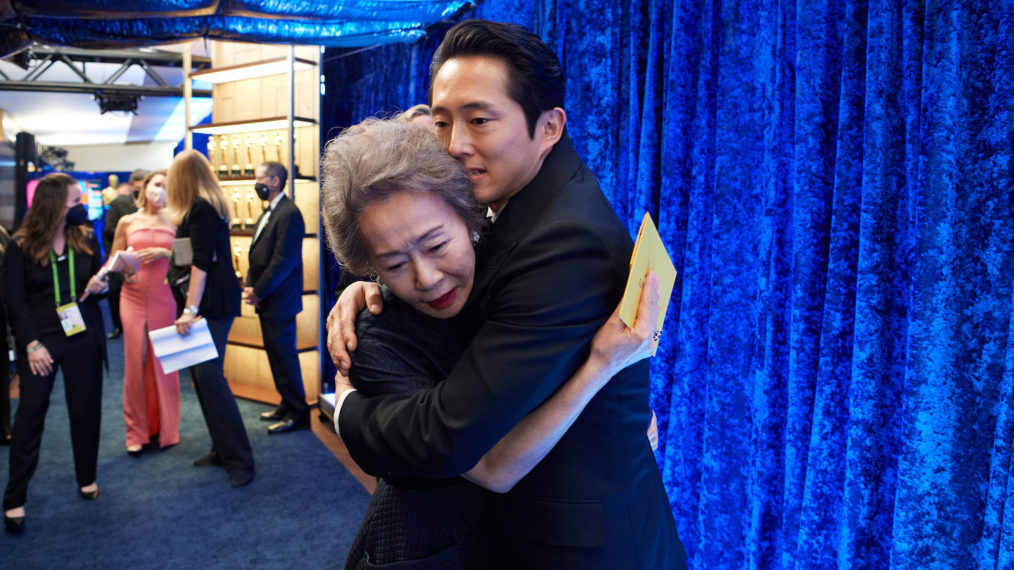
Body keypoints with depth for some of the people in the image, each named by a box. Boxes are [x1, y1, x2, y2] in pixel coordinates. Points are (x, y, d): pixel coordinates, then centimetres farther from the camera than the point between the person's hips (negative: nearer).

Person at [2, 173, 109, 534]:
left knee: (86, 409, 8)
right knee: (30, 413, -1)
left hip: (83, 337, 3)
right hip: (40, 338, -3)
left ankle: (87, 478, 27)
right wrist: (32, 344, -12)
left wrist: (98, 285, -11)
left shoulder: (86, 238, 3)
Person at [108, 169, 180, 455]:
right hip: (133, 298, 1)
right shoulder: (127, 222, 7)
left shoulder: (174, 223, 5)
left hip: (164, 300, 0)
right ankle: (137, 431, 12)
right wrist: (124, 265, -10)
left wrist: (166, 253, -13)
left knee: (163, 362, 3)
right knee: (136, 362, 1)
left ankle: (165, 428, 16)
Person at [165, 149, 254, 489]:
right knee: (202, 374, 10)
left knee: (208, 375, -12)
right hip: (215, 299, 10)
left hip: (213, 302, -10)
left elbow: (201, 262, -19)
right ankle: (222, 449, 17)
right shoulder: (210, 206, 17)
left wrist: (190, 310, -23)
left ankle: (239, 460, -9)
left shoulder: (200, 209, -12)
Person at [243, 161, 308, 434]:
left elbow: (283, 260, -20)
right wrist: (250, 286, 4)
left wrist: (258, 291, -16)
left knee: (284, 355, -4)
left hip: (280, 300, -9)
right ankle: (287, 405, 25)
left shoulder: (289, 214, -15)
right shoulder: (267, 214, 16)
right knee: (275, 354, 15)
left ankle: (297, 412, 5)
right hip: (266, 300, 10)